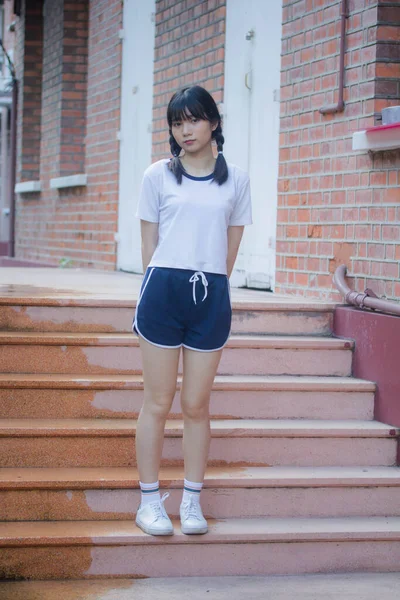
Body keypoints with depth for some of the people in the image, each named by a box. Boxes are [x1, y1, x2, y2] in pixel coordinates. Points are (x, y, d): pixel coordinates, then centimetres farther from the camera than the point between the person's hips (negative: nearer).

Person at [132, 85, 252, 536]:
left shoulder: (235, 180, 9)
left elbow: (231, 248, 13)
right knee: (158, 402, 1)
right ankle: (149, 502, 9)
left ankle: (192, 503, 15)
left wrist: (208, 283, 8)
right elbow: (148, 245, 6)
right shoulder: (158, 176, 5)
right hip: (163, 291, -1)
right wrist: (157, 290, 3)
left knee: (197, 405, 6)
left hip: (211, 297, 1)